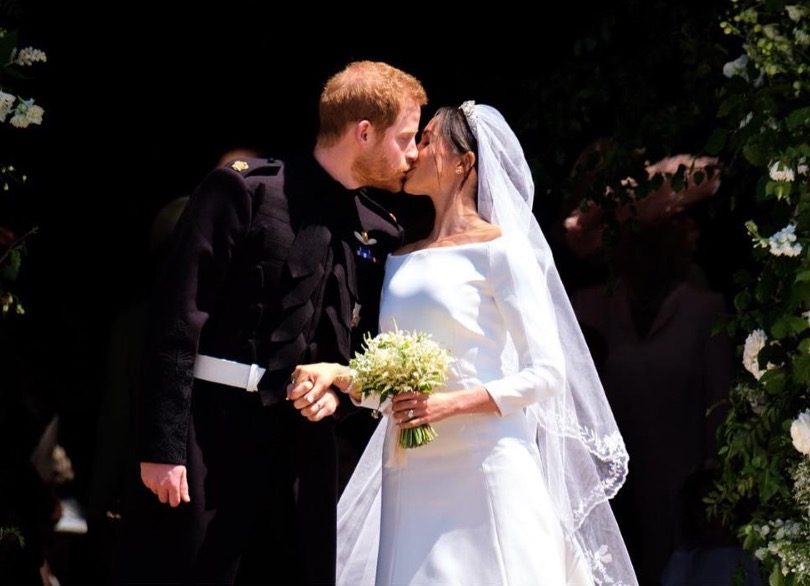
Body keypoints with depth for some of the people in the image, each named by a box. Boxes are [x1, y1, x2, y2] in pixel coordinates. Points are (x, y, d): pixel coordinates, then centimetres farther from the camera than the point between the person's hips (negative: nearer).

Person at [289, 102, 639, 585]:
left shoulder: (499, 249, -2)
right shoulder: (402, 260, 16)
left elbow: (547, 374, -7)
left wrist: (451, 403, -16)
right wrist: (337, 373, -2)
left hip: (483, 468, -5)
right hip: (410, 475, 5)